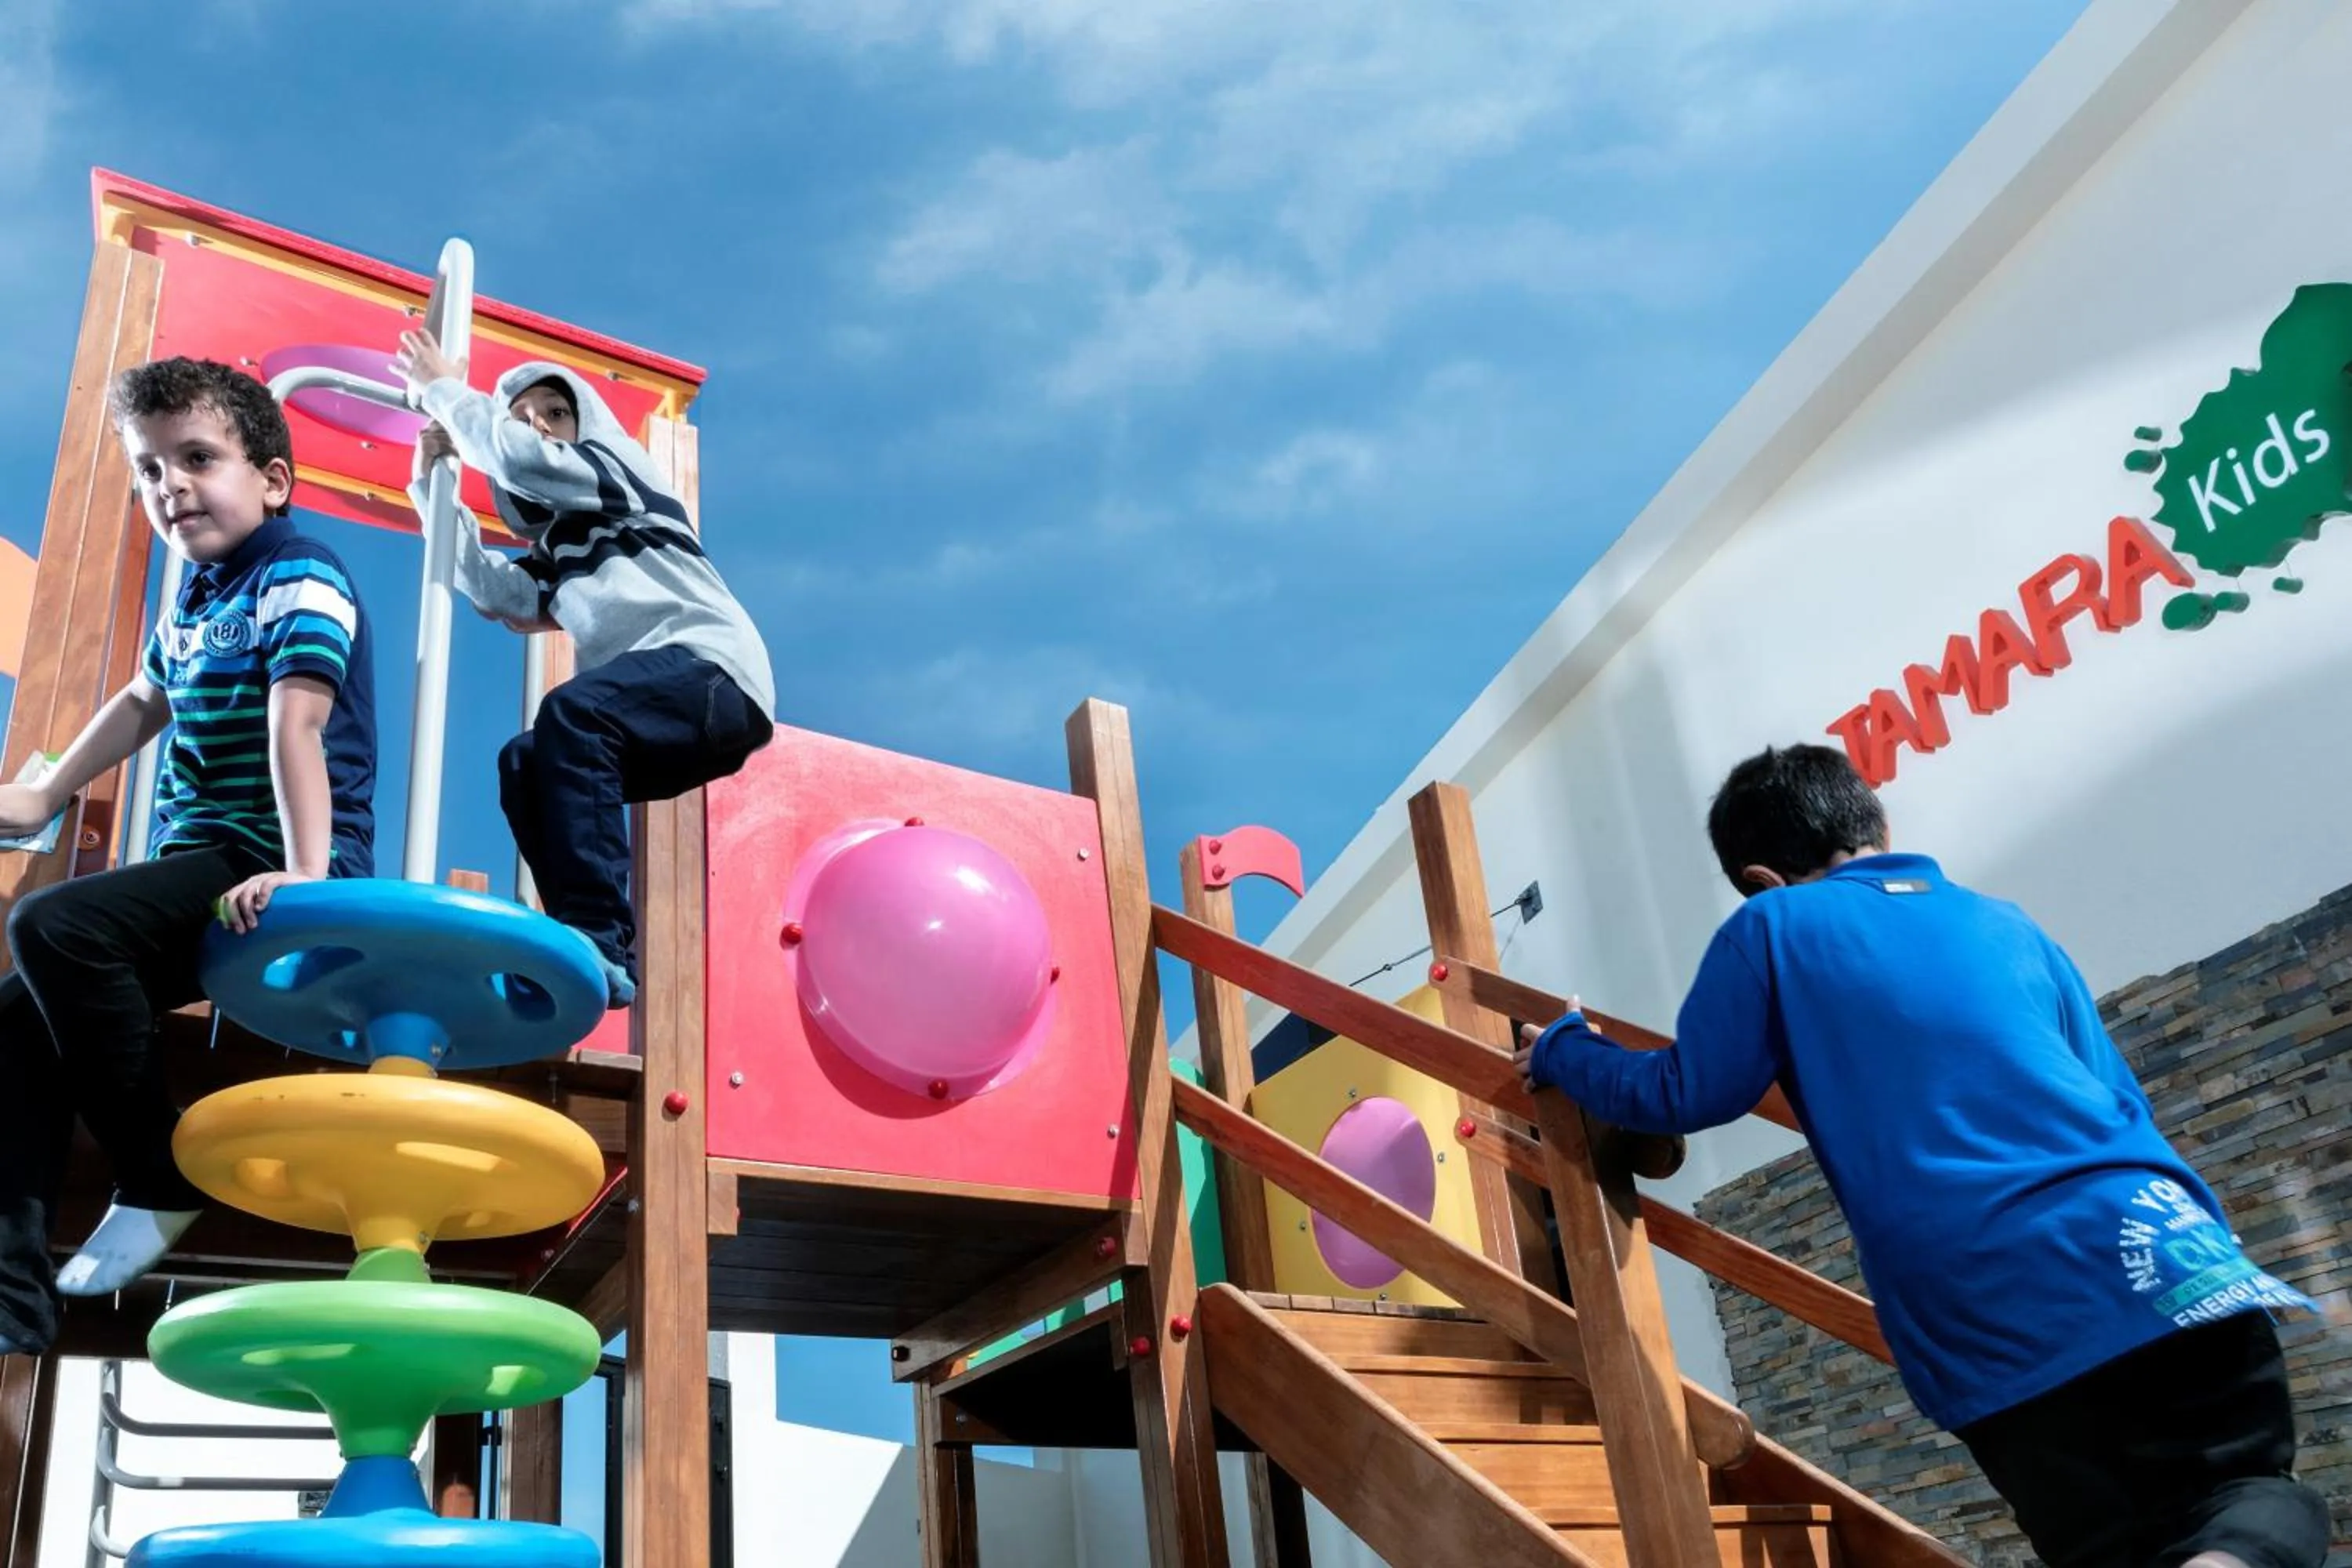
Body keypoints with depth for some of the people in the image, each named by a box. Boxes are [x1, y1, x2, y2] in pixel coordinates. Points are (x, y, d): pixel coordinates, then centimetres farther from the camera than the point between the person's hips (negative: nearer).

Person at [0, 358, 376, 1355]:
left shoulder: (299, 581, -11)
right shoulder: (192, 598, 16)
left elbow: (297, 727, -25)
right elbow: (144, 702, 33)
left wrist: (307, 876, -36)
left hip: (266, 868, -9)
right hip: (201, 875, 9)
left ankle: (158, 1183, -11)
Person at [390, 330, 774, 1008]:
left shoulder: (618, 468, 11)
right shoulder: (555, 556, 27)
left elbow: (520, 460, -5)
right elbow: (491, 589, 8)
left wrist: (442, 389, 9)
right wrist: (432, 480, 10)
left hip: (715, 669, -8)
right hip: (655, 705, 9)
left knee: (570, 714, -29)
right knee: (524, 764, 0)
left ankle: (599, 945, -38)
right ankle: (592, 953, -13)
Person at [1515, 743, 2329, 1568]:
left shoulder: (1769, 929, 9)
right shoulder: (2008, 925, 22)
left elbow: (1683, 1097, 11)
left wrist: (1559, 1049, 27)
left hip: (1999, 1326, -3)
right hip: (2160, 1262, 3)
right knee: (2247, 1491, 18)